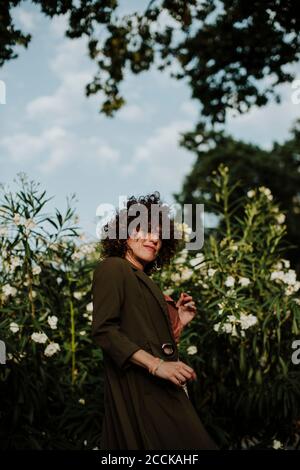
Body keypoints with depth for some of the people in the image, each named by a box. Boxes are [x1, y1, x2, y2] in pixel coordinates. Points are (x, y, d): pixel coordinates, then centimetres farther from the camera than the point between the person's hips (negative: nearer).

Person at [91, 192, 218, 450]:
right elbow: (104, 330, -15)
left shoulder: (146, 282, 23)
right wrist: (156, 365, -20)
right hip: (138, 391, -9)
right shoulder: (113, 267, -2)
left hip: (162, 392, 9)